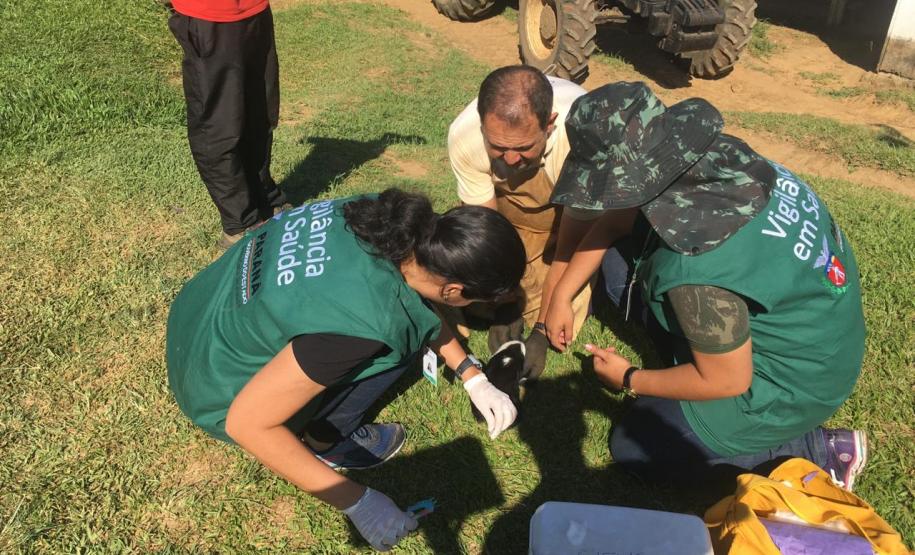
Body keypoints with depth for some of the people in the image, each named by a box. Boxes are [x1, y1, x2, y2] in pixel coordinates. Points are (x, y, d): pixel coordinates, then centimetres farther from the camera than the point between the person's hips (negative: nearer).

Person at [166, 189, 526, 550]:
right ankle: (324, 442, 7)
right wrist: (356, 501, -22)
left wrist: (473, 378, 6)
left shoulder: (380, 214, -15)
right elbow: (246, 423, -29)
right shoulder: (364, 322, -36)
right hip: (218, 394, -6)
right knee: (400, 338, -12)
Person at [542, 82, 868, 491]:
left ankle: (816, 448, 5)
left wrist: (630, 380, -7)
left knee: (632, 448, 3)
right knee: (620, 262, -1)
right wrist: (562, 296, 3)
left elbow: (728, 382, -22)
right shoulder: (710, 156, -16)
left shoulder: (696, 272, -39)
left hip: (796, 379, -7)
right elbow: (614, 221, 0)